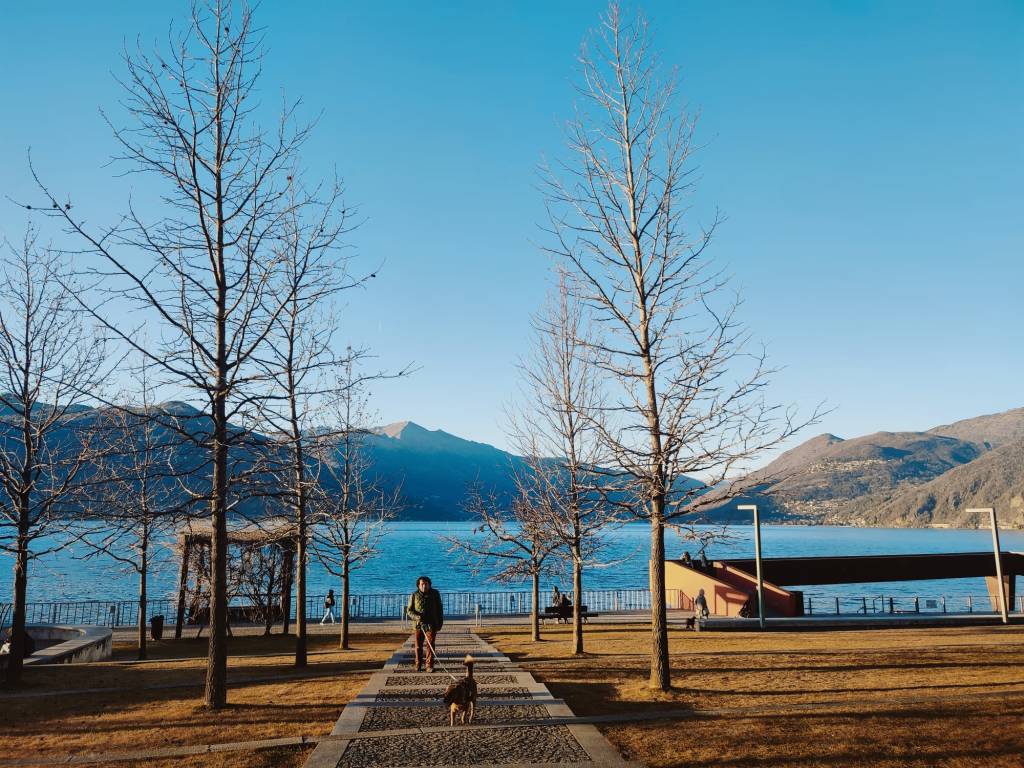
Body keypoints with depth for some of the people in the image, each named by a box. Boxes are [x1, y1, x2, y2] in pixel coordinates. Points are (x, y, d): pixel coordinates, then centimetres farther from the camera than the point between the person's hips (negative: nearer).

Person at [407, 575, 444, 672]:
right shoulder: (414, 595, -1)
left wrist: (440, 622, 8)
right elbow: (409, 610, -1)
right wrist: (417, 617, -19)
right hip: (418, 624, 1)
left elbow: (439, 608, 10)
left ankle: (429, 666, -3)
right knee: (418, 646, 6)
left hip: (431, 624, 0)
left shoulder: (435, 594, 3)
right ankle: (418, 666, 20)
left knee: (430, 645, -8)